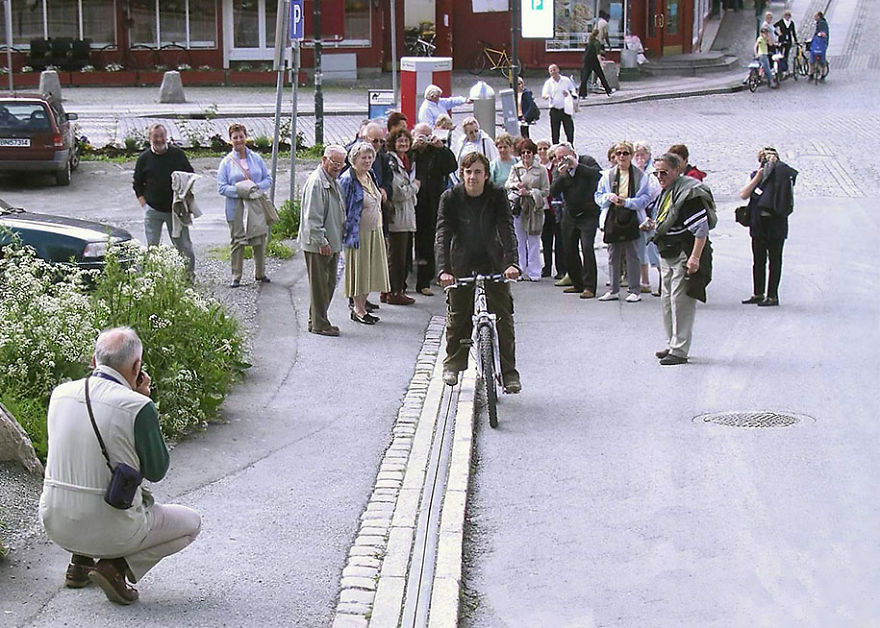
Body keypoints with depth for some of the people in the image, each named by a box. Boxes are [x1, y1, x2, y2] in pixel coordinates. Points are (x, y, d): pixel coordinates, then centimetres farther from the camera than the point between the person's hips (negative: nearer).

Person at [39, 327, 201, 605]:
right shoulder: (139, 407, -18)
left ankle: (80, 560, 20)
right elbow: (156, 471, -3)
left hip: (56, 525, 6)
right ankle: (119, 566, -2)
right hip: (111, 529, -6)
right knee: (191, 522, 18)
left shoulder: (60, 393, 0)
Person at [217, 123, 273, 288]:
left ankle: (260, 274, 21)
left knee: (260, 240, 6)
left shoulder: (256, 159, 8)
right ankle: (236, 277, 8)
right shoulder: (227, 162, 1)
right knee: (237, 242, 0)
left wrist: (257, 187, -10)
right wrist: (240, 190, -18)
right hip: (236, 208, -2)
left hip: (257, 207, 2)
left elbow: (268, 179, 10)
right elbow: (221, 187, -5)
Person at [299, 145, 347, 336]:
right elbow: (312, 217, -21)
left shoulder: (334, 182, 15)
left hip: (332, 243, 10)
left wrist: (338, 240, 20)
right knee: (319, 284, -3)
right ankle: (318, 324, 4)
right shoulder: (316, 182, -16)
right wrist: (322, 241, -21)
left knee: (329, 284, 14)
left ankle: (317, 320, 23)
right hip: (317, 244, -10)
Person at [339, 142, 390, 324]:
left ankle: (361, 306, 19)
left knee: (370, 270, 10)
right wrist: (350, 233, -15)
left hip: (374, 232, 8)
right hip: (358, 232, -8)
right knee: (359, 269, -1)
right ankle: (358, 309, 7)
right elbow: (342, 208, -14)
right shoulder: (347, 180, -14)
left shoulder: (370, 176, 10)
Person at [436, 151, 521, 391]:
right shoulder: (450, 198, -13)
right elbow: (443, 234, -20)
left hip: (493, 261, 0)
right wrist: (443, 270, -34)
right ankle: (453, 364, 28)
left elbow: (507, 230, -20)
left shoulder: (497, 196, -12)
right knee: (457, 315, 7)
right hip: (461, 262, 0)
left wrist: (512, 263, -35)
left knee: (503, 315, -6)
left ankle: (508, 371, -1)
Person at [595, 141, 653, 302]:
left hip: (632, 219, -3)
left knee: (633, 256, 0)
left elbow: (646, 198, -3)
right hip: (613, 219, 3)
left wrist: (627, 202, -14)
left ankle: (635, 291, 8)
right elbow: (598, 196, 12)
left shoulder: (640, 176, 1)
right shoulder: (608, 175, 10)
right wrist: (609, 197, -9)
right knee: (613, 257, 7)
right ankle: (614, 290, 16)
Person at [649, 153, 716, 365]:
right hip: (668, 256, 10)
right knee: (667, 301, 15)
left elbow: (701, 229, -22)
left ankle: (679, 351, -4)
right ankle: (672, 345, 25)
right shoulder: (666, 192, 13)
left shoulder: (689, 193, -18)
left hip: (685, 257, -10)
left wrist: (694, 258, -25)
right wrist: (655, 226, 14)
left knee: (680, 302, -8)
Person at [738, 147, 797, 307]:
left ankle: (773, 296, 4)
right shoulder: (757, 176, 8)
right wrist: (758, 177, -10)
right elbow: (743, 195, -1)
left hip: (776, 224, -5)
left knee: (774, 260, 0)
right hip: (758, 224, 5)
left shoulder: (781, 176, -2)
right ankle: (758, 294, 22)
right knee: (758, 260, 12)